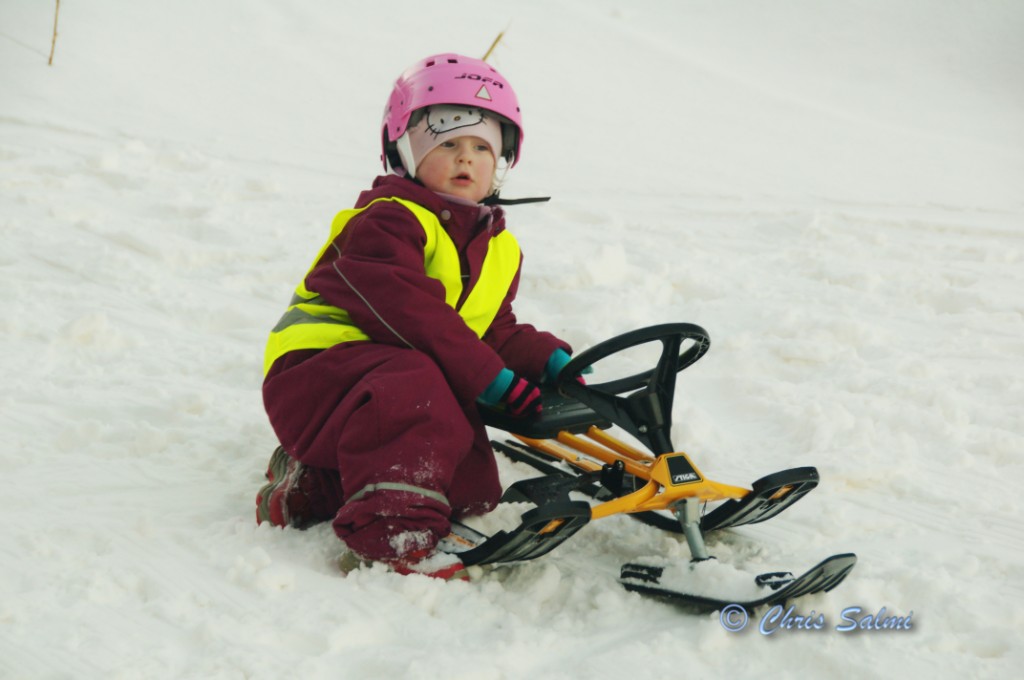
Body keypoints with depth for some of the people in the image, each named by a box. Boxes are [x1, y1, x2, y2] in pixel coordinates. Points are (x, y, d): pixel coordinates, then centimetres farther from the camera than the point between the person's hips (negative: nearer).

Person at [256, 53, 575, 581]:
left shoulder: (497, 248, 14)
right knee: (414, 385, -39)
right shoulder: (387, 221, -13)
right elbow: (411, 314, -25)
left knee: (472, 488, -3)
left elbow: (495, 331, 17)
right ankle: (394, 533, -33)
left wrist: (548, 360, -4)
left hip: (408, 383, 9)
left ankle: (312, 486, 6)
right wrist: (490, 379, -27)